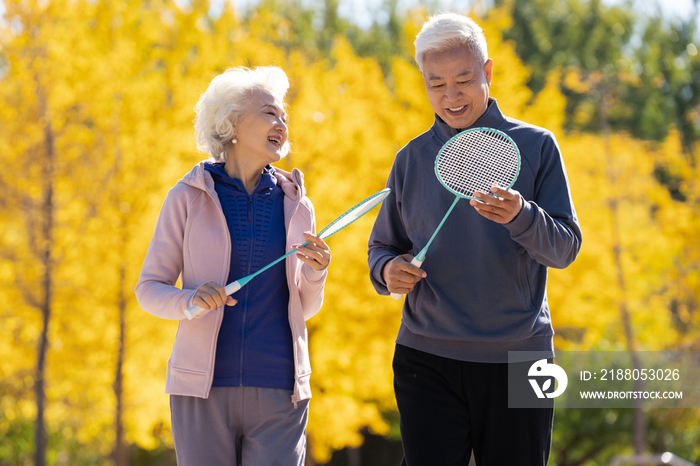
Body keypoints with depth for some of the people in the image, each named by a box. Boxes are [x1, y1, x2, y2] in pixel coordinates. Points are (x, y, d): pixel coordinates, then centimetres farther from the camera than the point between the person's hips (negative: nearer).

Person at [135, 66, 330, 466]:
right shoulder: (188, 198, 3)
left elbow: (303, 308, 14)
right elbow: (149, 289, 3)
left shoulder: (296, 205, 10)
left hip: (278, 390, 2)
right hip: (204, 388, -2)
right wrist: (190, 300, -17)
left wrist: (316, 274, -7)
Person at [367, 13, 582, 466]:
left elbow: (566, 248, -5)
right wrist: (387, 269, -9)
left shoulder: (536, 146, 3)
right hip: (427, 363, 1)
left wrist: (520, 216, -26)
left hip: (516, 360, -1)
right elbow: (382, 247, 15)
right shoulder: (411, 160, 9)